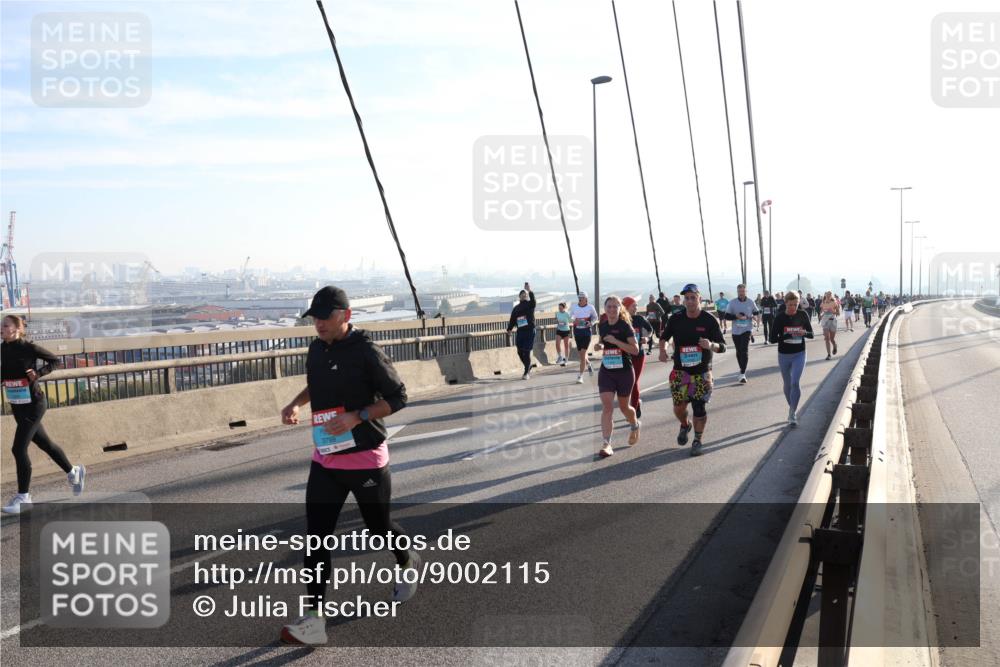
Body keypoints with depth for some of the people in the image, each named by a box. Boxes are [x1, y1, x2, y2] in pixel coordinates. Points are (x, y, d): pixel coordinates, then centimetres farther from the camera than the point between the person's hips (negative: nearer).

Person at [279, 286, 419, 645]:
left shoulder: (366, 351, -16)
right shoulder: (316, 348, 5)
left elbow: (397, 397, -14)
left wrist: (356, 417, -25)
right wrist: (295, 403, 5)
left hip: (365, 458, -6)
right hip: (325, 458, 6)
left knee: (378, 526, 13)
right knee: (317, 537, -2)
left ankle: (409, 563, 46)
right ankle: (313, 620, 2)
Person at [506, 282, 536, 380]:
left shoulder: (530, 305, 0)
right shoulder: (516, 308, 13)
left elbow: (533, 300, -23)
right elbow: (512, 320, 11)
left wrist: (530, 292, -39)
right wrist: (509, 329, -2)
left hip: (530, 331, -5)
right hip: (520, 332, 5)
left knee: (526, 352, -7)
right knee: (520, 352, 6)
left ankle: (526, 373, 2)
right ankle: (528, 369, 28)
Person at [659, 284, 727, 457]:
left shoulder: (710, 321, -8)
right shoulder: (676, 319, -3)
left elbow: (722, 347, -7)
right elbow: (664, 337, 14)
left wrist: (711, 345, -29)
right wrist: (662, 350, -7)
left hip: (702, 371, -1)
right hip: (680, 370, 1)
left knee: (699, 407, -1)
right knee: (679, 406, -2)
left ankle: (697, 441, 18)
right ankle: (684, 426, 33)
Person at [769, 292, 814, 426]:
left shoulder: (802, 315, -6)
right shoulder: (779, 317, -10)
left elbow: (811, 334, 2)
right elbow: (773, 338, -12)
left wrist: (804, 333, -21)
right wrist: (788, 335, -27)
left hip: (799, 354, -1)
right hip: (784, 355, 1)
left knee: (795, 382, -14)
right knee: (787, 384, 12)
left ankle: (793, 413, -6)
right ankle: (792, 408, 35)